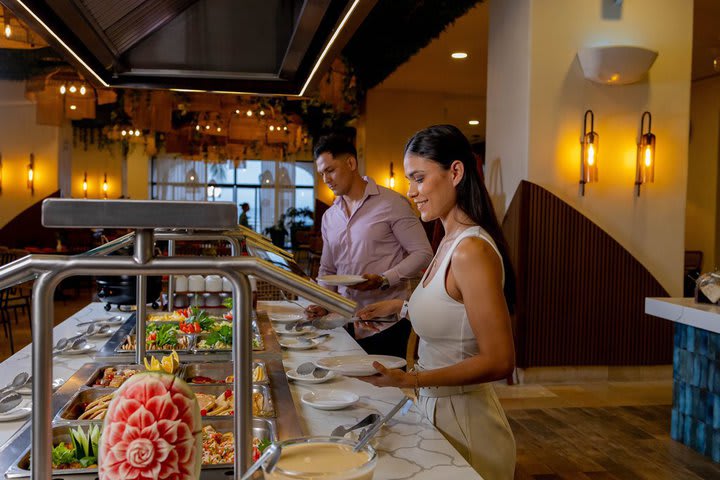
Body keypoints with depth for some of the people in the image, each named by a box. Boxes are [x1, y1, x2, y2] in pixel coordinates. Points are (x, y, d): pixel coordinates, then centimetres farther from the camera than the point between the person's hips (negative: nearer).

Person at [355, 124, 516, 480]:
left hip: (462, 419, -8)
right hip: (437, 408, 8)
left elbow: (499, 361, -24)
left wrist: (411, 380, -28)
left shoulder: (472, 250, -23)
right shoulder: (451, 241, 4)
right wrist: (402, 307, 12)